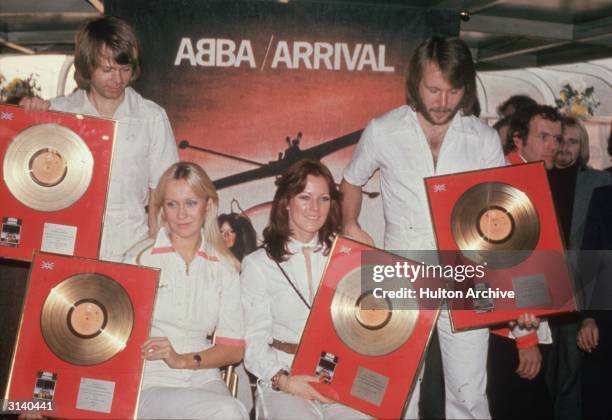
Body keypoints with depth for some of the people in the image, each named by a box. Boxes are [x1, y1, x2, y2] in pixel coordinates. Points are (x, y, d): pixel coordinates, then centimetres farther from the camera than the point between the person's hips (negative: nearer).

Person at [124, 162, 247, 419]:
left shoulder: (224, 267, 11)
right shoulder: (139, 258, 6)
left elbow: (234, 349, 6)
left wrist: (183, 360, -8)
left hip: (204, 379, 3)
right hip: (149, 383, -3)